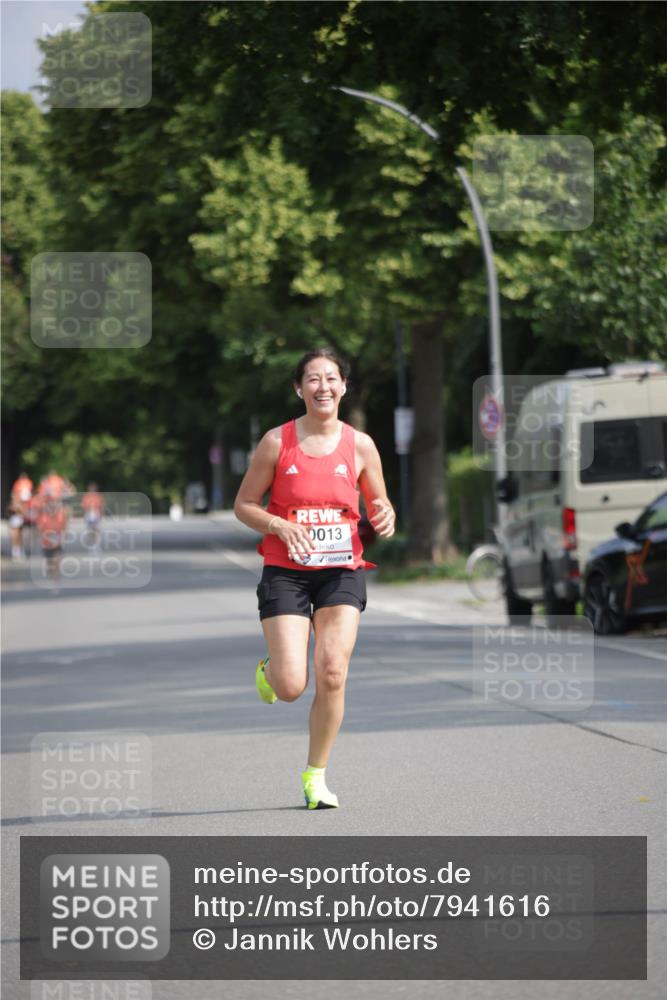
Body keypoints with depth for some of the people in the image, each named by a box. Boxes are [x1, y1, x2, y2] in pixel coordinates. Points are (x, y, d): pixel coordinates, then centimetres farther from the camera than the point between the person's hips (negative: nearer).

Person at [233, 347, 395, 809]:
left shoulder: (359, 445, 3)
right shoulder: (277, 441, -2)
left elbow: (380, 504, 13)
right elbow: (244, 504, 3)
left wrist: (385, 517, -11)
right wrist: (280, 526, -16)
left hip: (342, 571, 1)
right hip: (286, 572, -1)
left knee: (332, 676, -11)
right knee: (291, 687, -11)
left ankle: (316, 776, 7)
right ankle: (269, 669, 28)